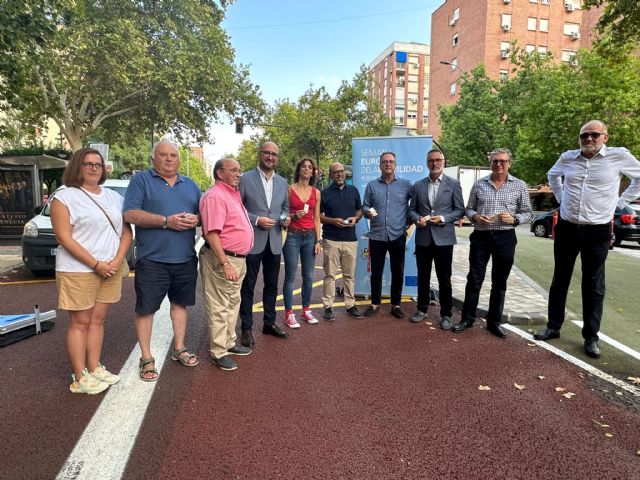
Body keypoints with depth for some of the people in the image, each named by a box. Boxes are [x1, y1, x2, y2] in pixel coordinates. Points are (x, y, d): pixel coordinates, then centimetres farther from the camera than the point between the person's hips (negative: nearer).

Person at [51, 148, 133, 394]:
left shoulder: (114, 197, 12)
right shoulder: (64, 197, -3)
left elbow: (126, 232, 9)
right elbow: (64, 238, -11)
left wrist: (117, 260, -7)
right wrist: (96, 264, -16)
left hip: (112, 270, 5)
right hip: (78, 271, -5)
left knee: (98, 320, 11)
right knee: (80, 322, 2)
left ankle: (94, 369, 22)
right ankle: (80, 378, 11)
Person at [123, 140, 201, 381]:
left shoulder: (190, 185, 14)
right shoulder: (141, 180, -1)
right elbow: (130, 214, -11)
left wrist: (195, 219, -9)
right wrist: (166, 221, -19)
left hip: (185, 259, 5)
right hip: (152, 259, -4)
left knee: (180, 302, 15)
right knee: (145, 308, 3)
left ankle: (179, 348, 31)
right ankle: (146, 359, 17)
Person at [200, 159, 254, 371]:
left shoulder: (233, 194, 14)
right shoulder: (215, 196, -16)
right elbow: (212, 233, -24)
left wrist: (239, 261, 18)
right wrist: (225, 264, -27)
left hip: (238, 258, 10)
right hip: (222, 259, -10)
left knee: (233, 303, 19)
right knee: (219, 307, 1)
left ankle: (229, 342, 34)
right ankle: (218, 353, 13)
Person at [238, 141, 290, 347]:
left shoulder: (282, 182, 10)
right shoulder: (245, 179, -6)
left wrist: (286, 218, -3)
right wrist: (256, 220, -17)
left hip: (274, 242, 5)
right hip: (252, 241, -5)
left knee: (271, 285, 14)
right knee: (248, 286, 6)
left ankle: (269, 323, 30)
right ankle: (246, 328, 18)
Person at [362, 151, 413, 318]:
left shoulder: (406, 184, 3)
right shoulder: (371, 185, 6)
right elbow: (364, 206, 9)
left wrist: (408, 220, -2)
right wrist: (368, 212, -13)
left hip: (398, 236, 0)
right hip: (377, 236, 1)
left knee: (398, 272, 8)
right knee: (376, 272, 8)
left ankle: (396, 305, 22)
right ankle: (375, 303, 23)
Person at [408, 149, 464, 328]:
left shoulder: (453, 184, 1)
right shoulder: (418, 185, 8)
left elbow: (460, 210, 0)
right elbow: (411, 209, 10)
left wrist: (442, 218, -15)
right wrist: (417, 219, -11)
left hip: (443, 238, -2)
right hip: (423, 238, 3)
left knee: (444, 278, 5)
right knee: (422, 276, 12)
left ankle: (446, 314, 18)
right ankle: (422, 309, 28)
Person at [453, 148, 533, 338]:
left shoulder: (519, 185, 3)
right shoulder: (478, 184, 5)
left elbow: (528, 213, 6)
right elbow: (468, 209, 10)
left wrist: (514, 219, -13)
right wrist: (475, 216, -11)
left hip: (505, 238, 0)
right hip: (480, 237, 0)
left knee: (499, 282, 9)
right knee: (474, 279, 3)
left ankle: (494, 322, 22)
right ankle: (467, 318, 16)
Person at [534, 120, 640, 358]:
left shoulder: (619, 156, -5)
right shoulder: (567, 158, 3)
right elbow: (553, 175, 24)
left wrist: (619, 202, 2)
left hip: (597, 231, -2)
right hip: (566, 228, 3)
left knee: (593, 286, 6)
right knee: (559, 281, 10)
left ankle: (591, 337, 18)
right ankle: (553, 327, 23)